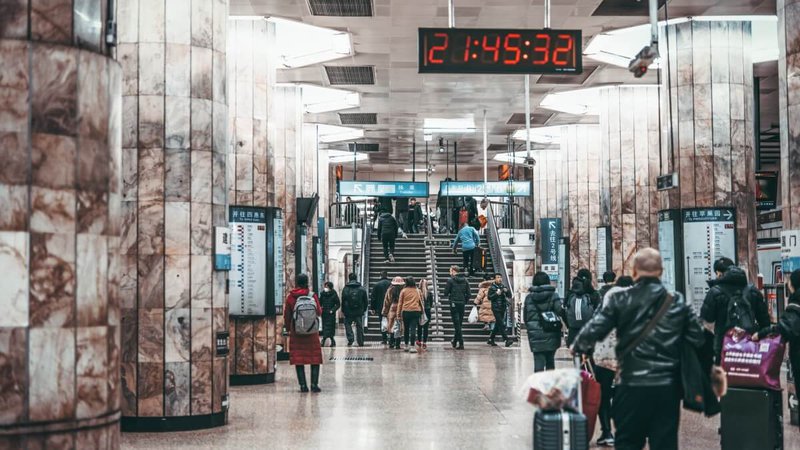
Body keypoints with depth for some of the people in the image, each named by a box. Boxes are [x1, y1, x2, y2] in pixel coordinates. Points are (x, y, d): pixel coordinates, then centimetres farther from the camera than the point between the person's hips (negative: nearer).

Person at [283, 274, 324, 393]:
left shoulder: (290, 297, -2)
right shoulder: (312, 295, -6)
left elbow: (287, 315, 3)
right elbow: (319, 312, 2)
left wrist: (288, 328, 18)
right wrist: (321, 308, 23)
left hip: (296, 332, 1)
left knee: (298, 358, 6)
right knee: (315, 357, 7)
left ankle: (303, 385, 2)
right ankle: (314, 384, -1)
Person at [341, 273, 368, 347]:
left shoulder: (345, 289, -4)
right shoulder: (362, 289, 2)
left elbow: (343, 301, -2)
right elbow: (365, 301, 6)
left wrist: (343, 310, 7)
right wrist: (364, 309, 17)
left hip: (348, 311, -2)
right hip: (359, 312, 2)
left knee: (348, 324, 11)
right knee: (359, 327, 8)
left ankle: (350, 339, -6)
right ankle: (360, 342, 8)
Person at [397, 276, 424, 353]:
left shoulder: (403, 291, 2)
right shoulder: (418, 291, 8)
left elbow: (400, 303, 3)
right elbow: (421, 301, 11)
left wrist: (398, 313, 7)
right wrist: (421, 310, 17)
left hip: (406, 312, 0)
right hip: (416, 311, 0)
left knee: (406, 329, 14)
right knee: (413, 329, -6)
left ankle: (406, 345, 23)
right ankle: (412, 346, -14)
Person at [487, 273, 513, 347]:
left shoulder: (503, 286, 12)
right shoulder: (492, 287, -2)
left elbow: (509, 296, 8)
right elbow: (489, 297, -9)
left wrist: (507, 291, -12)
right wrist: (497, 294, -21)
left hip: (503, 308, 6)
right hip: (496, 308, -6)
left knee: (497, 325, 11)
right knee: (501, 325, -13)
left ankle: (491, 340, 22)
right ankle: (506, 340, -20)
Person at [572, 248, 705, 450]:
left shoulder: (621, 300, -5)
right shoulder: (677, 302, 3)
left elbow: (594, 330, -7)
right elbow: (697, 338, 3)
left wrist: (578, 347, 13)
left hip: (632, 384, -1)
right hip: (667, 386, 2)